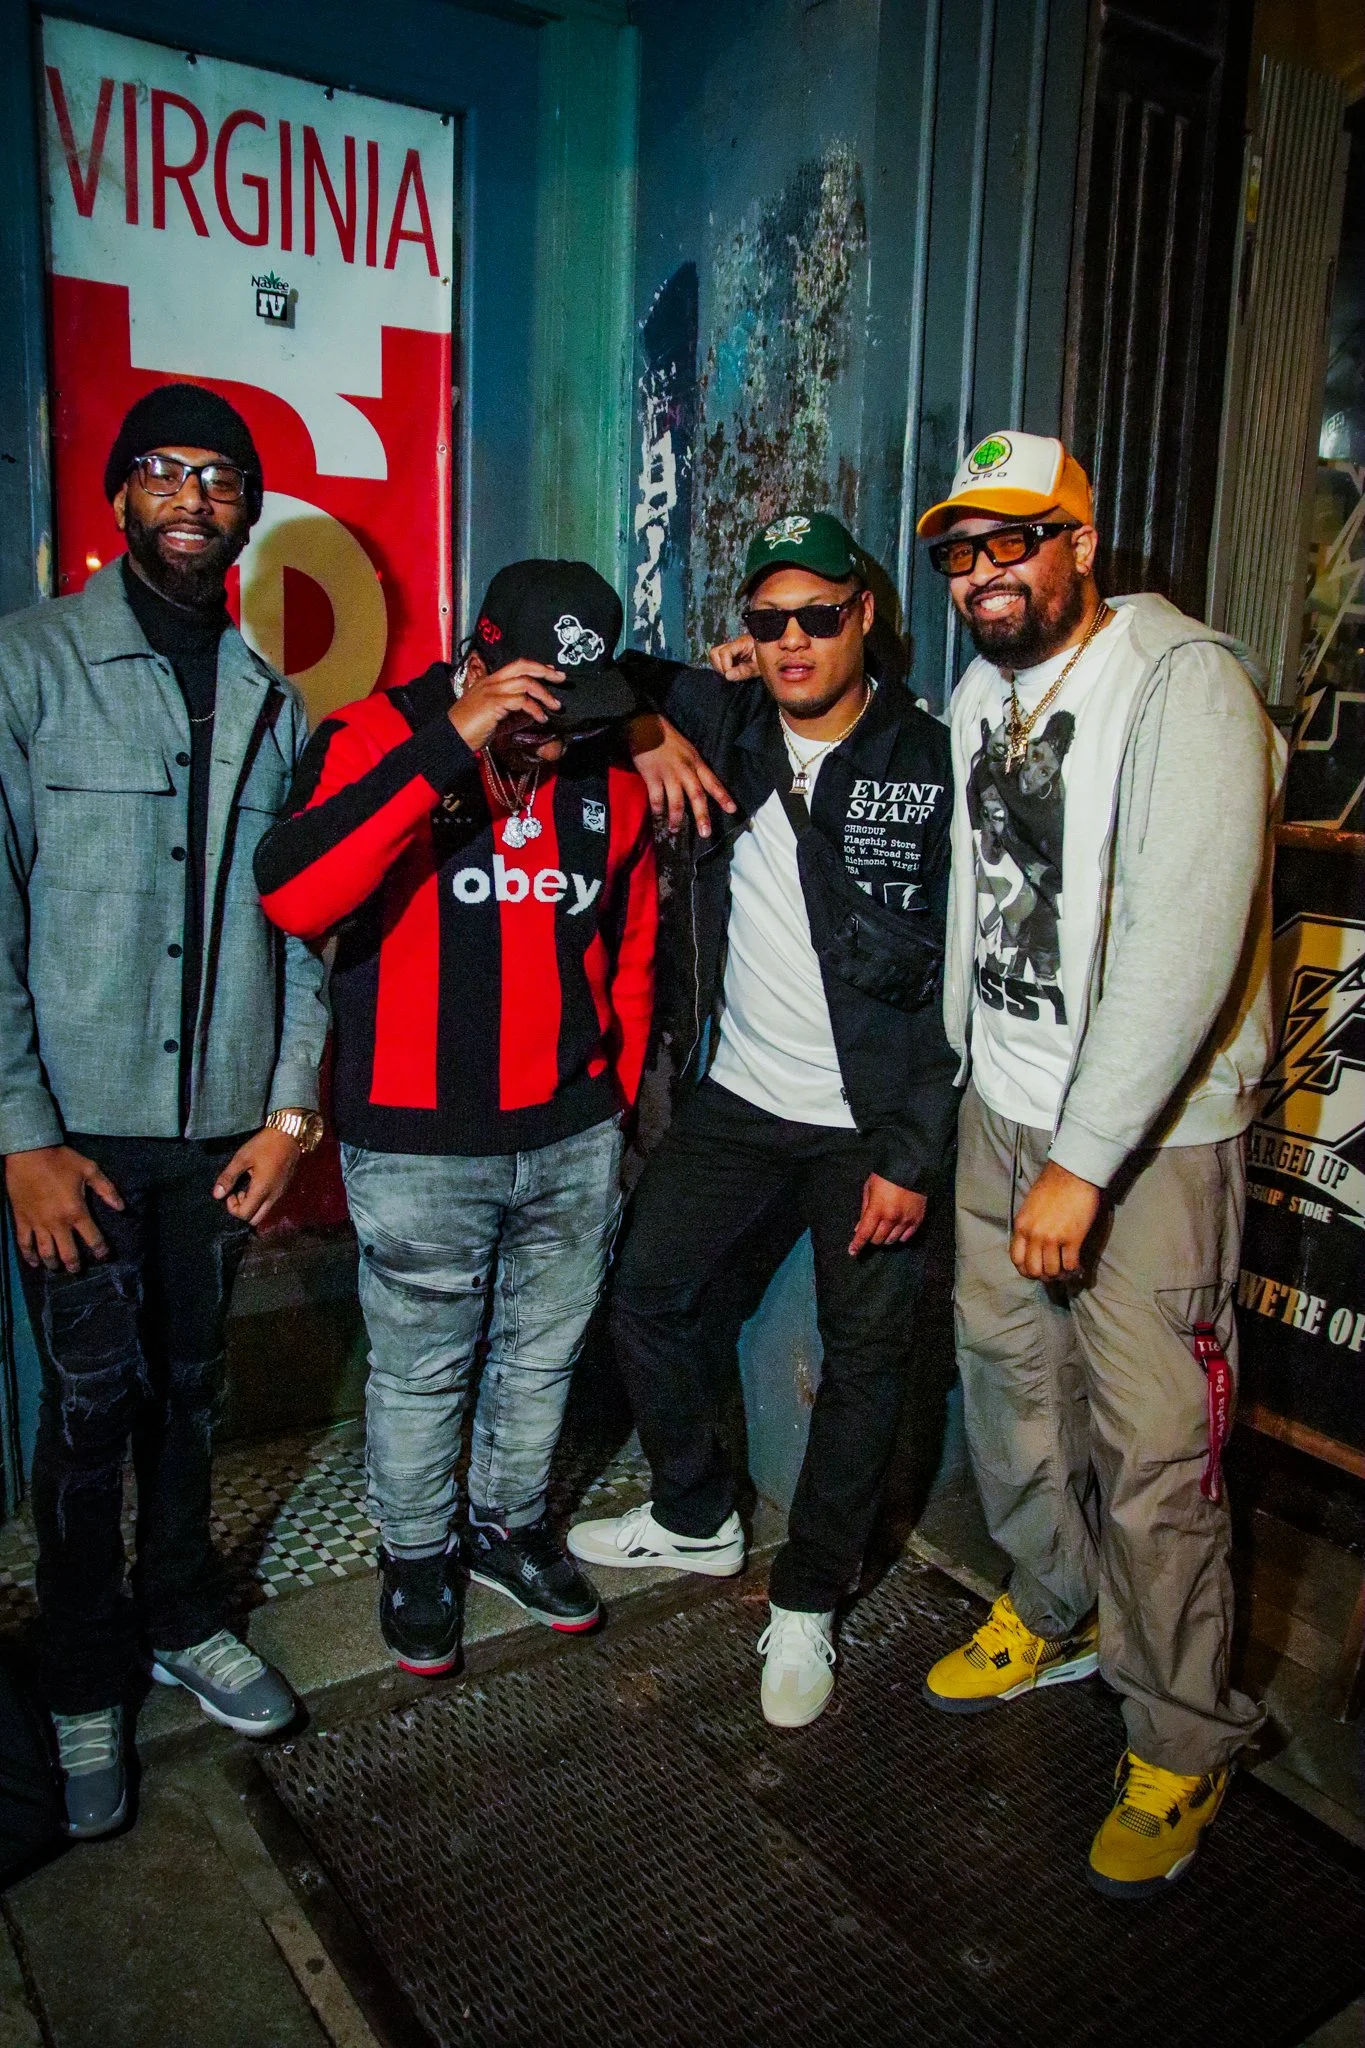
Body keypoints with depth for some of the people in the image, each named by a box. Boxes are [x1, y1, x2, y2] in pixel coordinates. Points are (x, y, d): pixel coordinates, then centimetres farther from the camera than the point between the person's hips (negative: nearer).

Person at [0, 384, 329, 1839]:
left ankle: (183, 1618, 36)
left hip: (226, 1126, 4)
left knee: (189, 1388, 15)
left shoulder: (271, 705, 10)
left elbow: (301, 927, 9)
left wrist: (290, 1112, 3)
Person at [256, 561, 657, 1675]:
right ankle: (417, 1555, 39)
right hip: (419, 1151, -4)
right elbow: (294, 895, -30)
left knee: (543, 1355, 20)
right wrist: (451, 745, -32)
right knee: (421, 1375, 13)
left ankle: (511, 1525, 45)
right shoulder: (382, 737, -11)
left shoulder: (612, 777, 3)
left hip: (575, 1142, 4)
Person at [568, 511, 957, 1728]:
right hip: (738, 1098, 5)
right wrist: (646, 734, -8)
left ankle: (807, 1603, 28)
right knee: (650, 1299, 13)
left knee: (867, 1356, 6)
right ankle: (699, 1519, 38)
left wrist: (913, 1154, -15)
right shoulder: (723, 717, -1)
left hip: (873, 1123, -4)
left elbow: (957, 979, -12)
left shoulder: (931, 764, -12)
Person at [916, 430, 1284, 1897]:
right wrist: (940, 1095, 16)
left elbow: (1183, 944, -25)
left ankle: (1181, 1744, 22)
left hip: (1148, 1133, -7)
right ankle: (1054, 1615, 43)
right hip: (1001, 1111, 8)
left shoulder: (1186, 687, -16)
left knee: (1151, 1450, -1)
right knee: (1009, 1382, 18)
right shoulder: (978, 696, 9)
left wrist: (1085, 1161, -25)